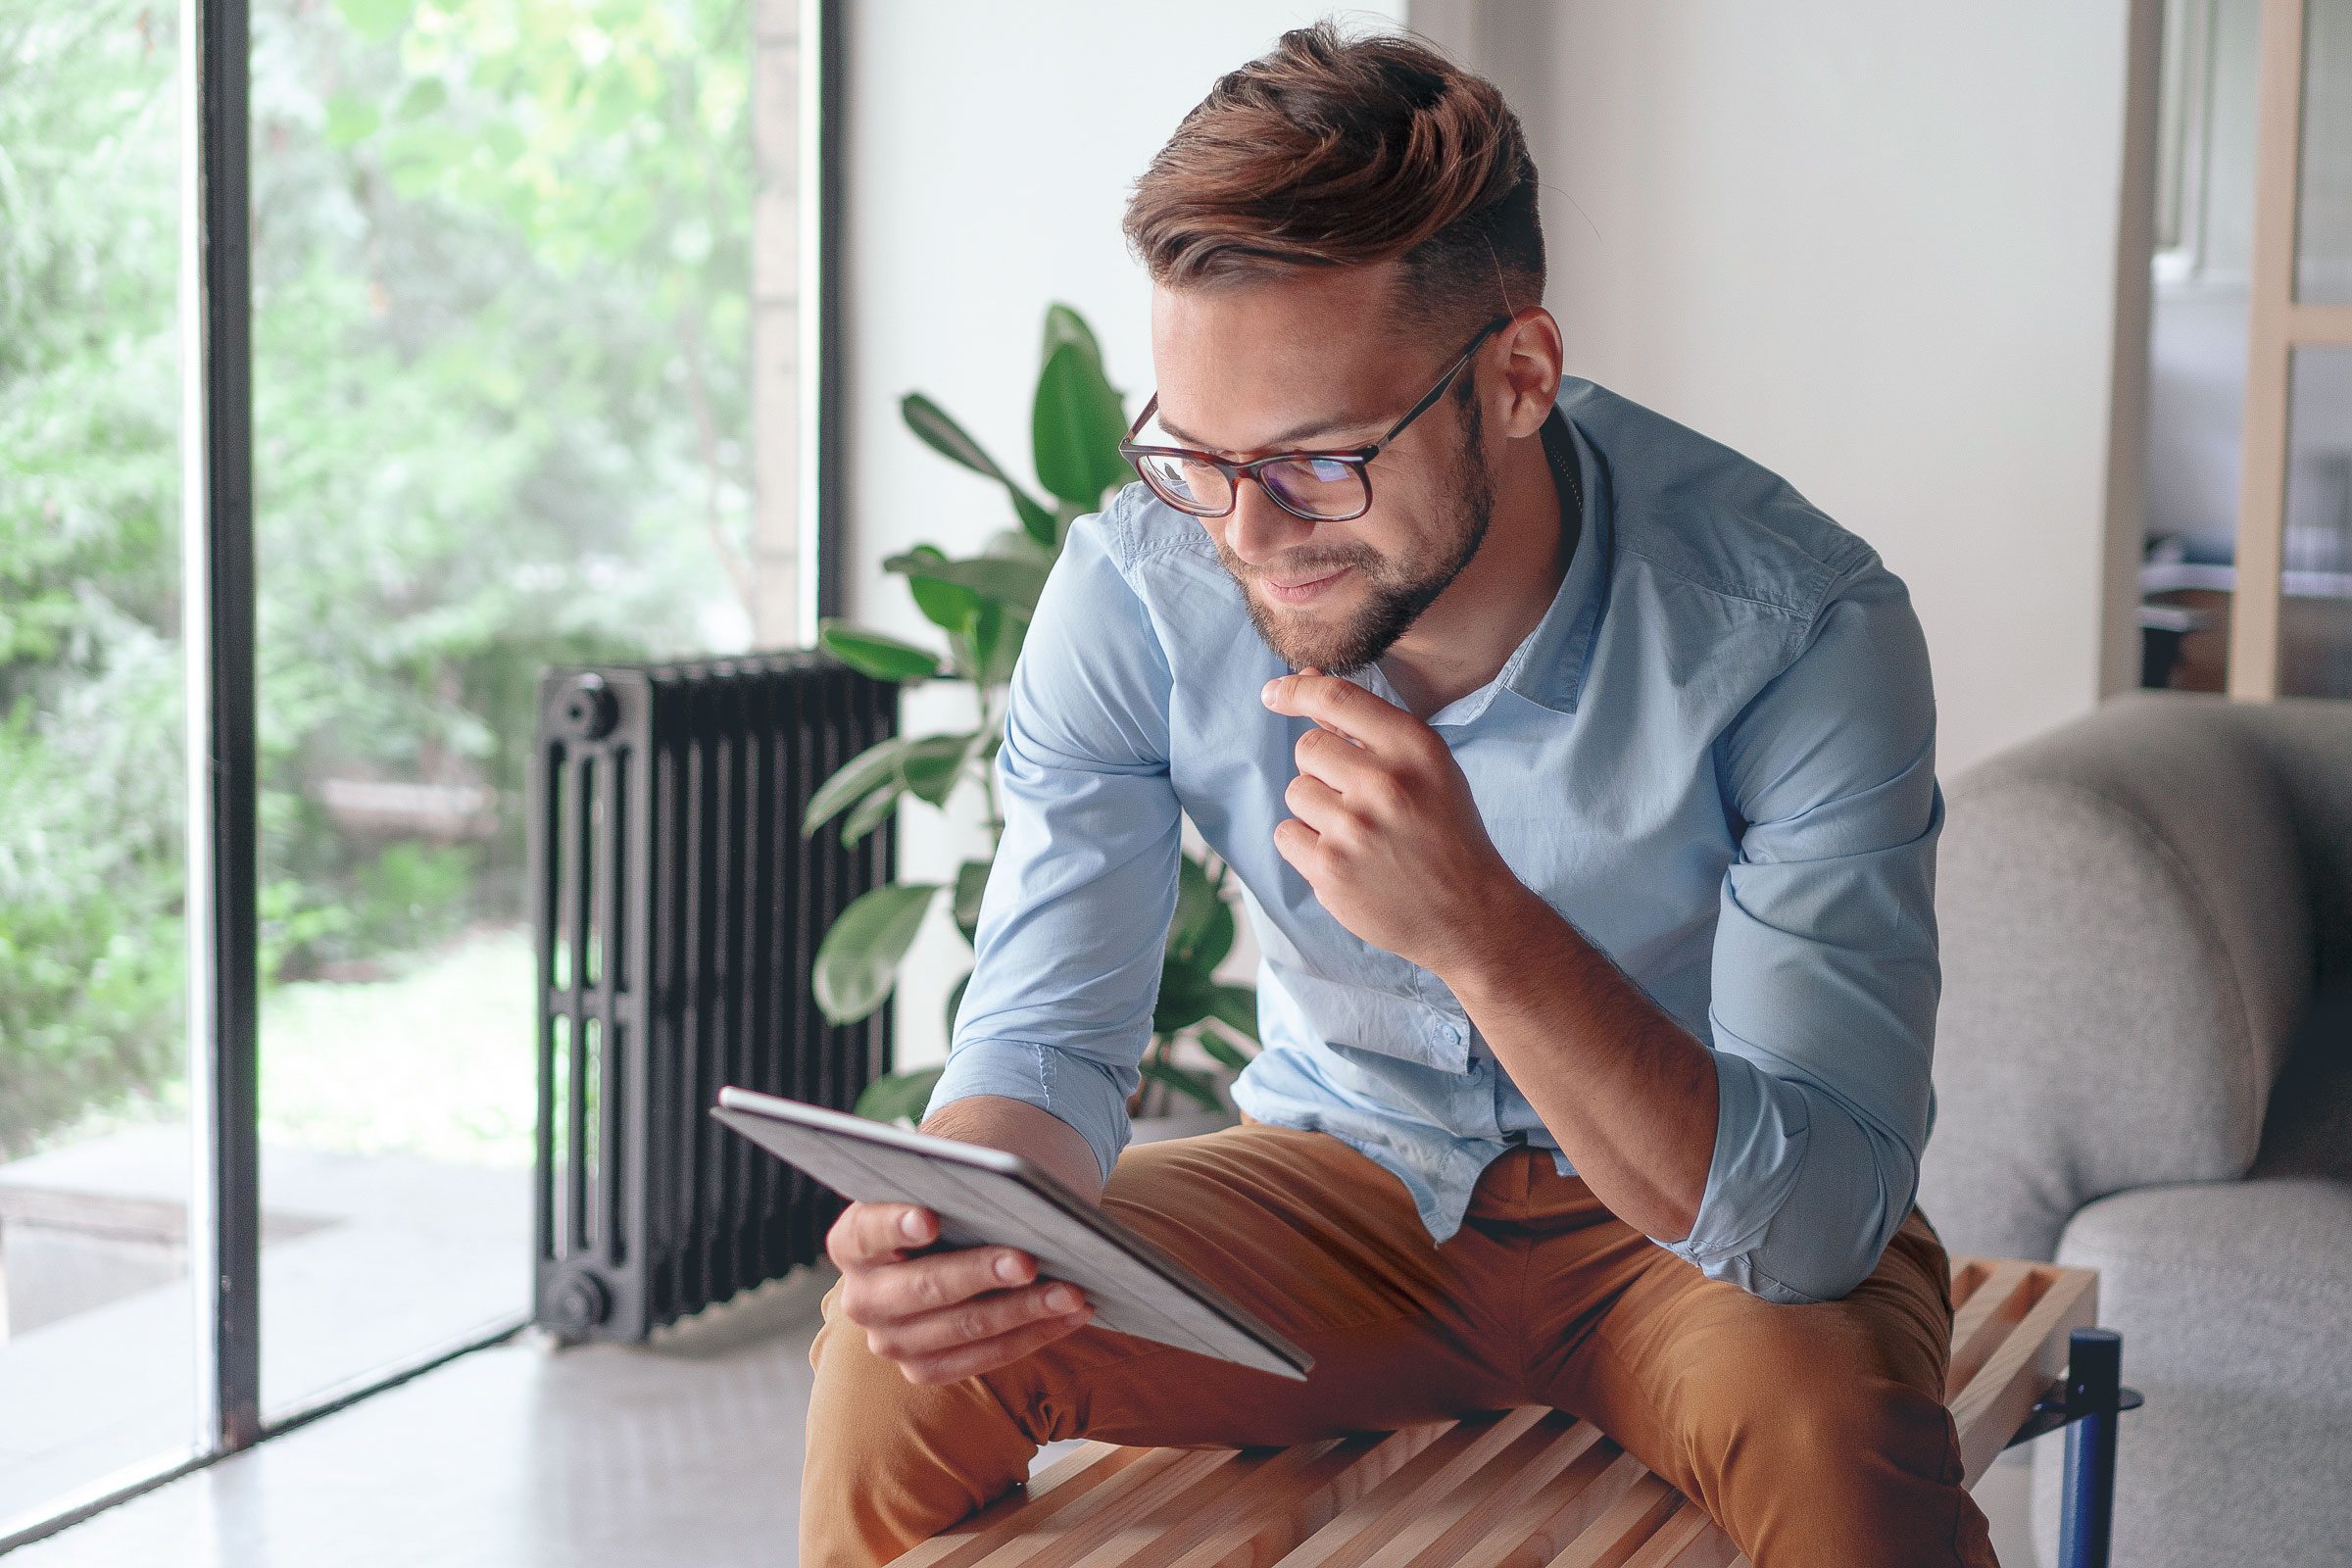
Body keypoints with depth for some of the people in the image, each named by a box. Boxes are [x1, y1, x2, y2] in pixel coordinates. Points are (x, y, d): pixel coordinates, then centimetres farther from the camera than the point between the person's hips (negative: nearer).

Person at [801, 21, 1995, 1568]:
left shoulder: (1799, 632, -27)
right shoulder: (1136, 586, -17)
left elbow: (1822, 1215, -30)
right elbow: (1047, 1036, -11)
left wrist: (1478, 927, -45)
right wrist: (963, 1221, -36)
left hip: (1701, 1226, -2)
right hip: (1345, 1175, 3)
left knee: (1842, 1441, -36)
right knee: (902, 1359, -20)